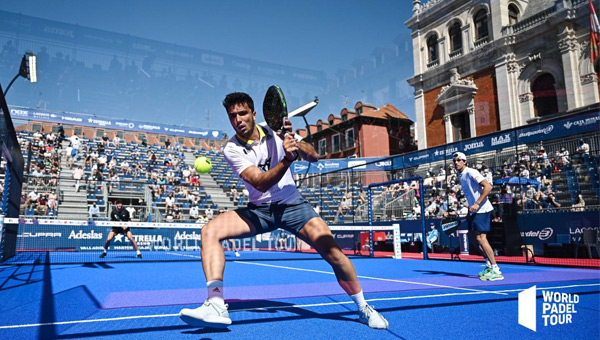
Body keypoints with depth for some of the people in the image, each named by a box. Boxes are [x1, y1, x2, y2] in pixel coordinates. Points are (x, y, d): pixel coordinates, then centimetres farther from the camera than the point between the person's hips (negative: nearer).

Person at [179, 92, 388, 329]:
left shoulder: (275, 132, -3)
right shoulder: (232, 149, -9)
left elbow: (314, 157, -7)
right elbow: (261, 183, -23)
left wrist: (293, 142, -27)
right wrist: (287, 159, -38)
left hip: (292, 205, 0)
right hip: (258, 210, 1)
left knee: (332, 251, -18)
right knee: (210, 230, -22)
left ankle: (364, 308, 5)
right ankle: (216, 305, -25)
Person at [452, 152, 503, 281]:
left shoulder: (470, 172, -12)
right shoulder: (461, 176, 15)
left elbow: (488, 187, -21)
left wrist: (477, 204, -25)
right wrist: (470, 212, 18)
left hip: (482, 209, -10)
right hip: (474, 211, 10)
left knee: (481, 238, -13)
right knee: (477, 239, 12)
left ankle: (496, 271, -9)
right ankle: (489, 265, 24)